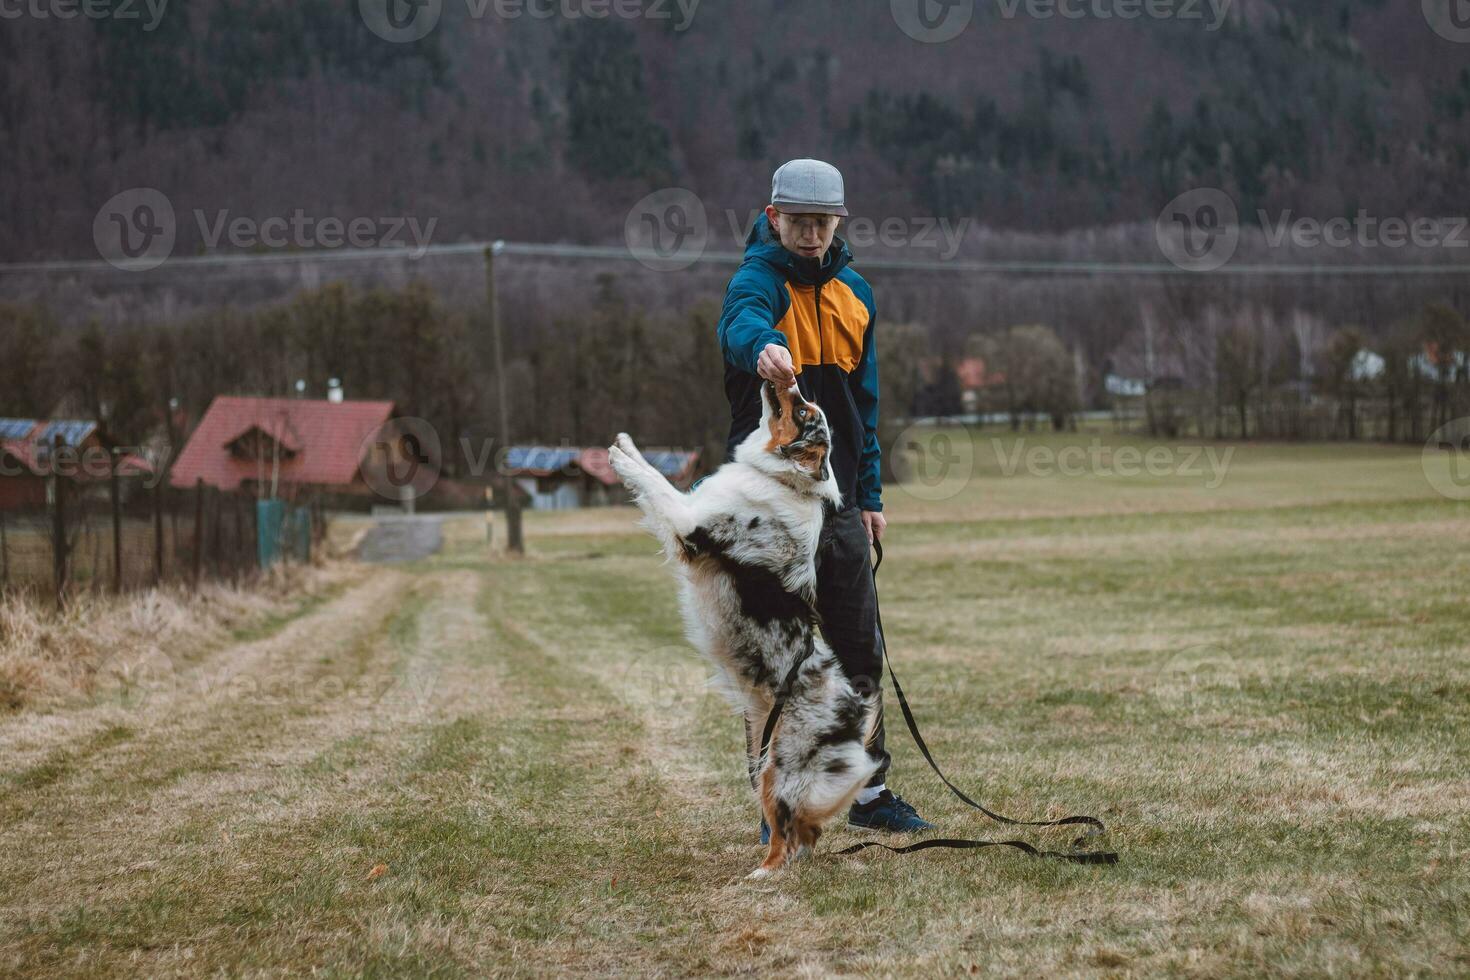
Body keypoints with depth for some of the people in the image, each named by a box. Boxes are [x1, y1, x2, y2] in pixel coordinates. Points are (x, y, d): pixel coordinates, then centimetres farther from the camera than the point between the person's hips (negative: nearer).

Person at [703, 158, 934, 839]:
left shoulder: (852, 292, 11)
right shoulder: (758, 280, -10)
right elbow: (743, 321, -36)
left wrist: (870, 494, 14)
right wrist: (765, 346, -60)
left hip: (840, 502, 6)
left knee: (860, 654, 13)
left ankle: (869, 793, 24)